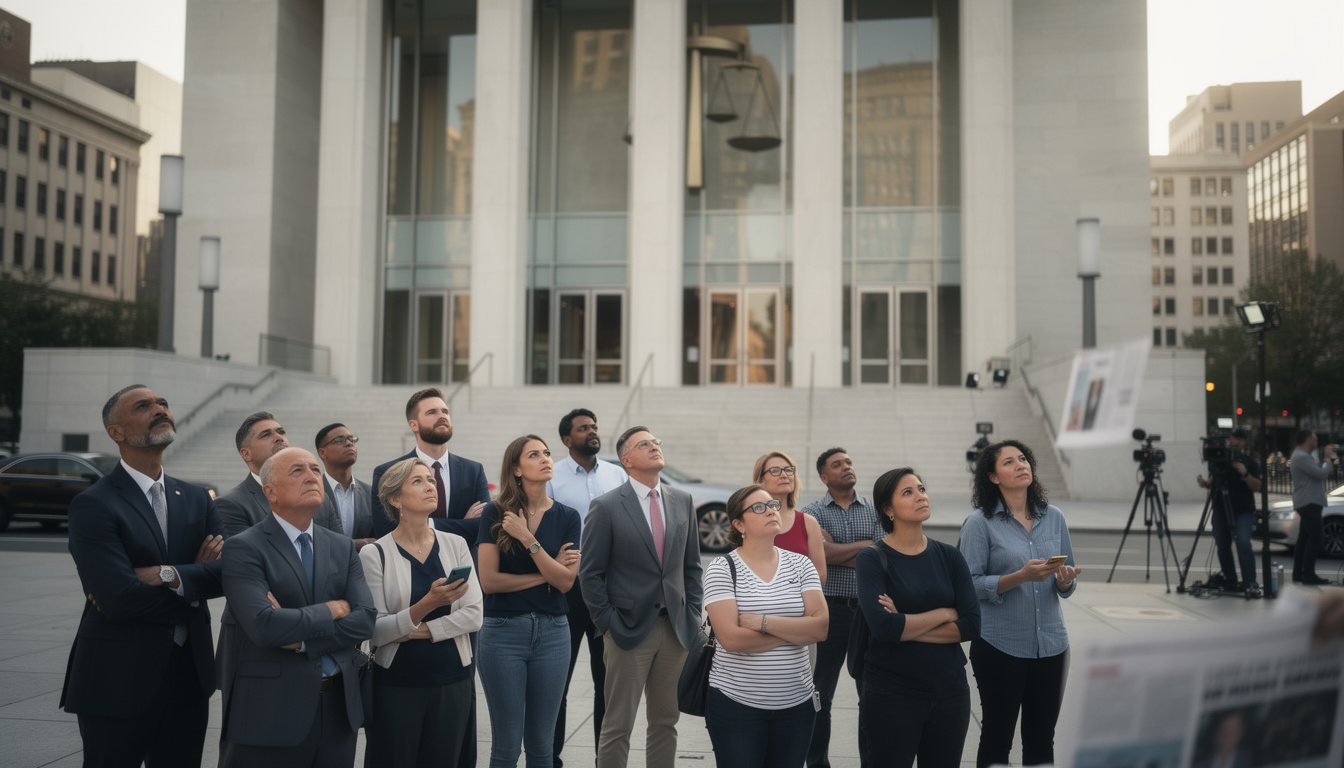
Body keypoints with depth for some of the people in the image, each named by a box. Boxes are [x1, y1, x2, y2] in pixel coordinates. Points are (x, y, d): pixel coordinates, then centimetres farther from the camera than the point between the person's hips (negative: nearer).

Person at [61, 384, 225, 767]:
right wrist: (195, 586, -9)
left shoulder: (195, 499, 10)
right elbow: (117, 598, -21)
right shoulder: (92, 505, -10)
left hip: (188, 677, 5)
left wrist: (168, 575, -19)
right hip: (118, 682, -5)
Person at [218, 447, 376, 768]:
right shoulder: (243, 548, -7)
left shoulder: (343, 548, 9)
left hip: (339, 708, 5)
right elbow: (264, 626, -21)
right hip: (271, 713, -5)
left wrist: (301, 638, -14)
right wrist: (332, 610, -10)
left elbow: (365, 620, -2)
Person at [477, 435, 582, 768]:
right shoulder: (495, 513, -4)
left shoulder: (567, 517, 3)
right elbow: (489, 580, -9)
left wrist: (527, 539, -15)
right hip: (503, 631, -2)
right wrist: (547, 574, -6)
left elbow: (566, 581, -6)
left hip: (552, 632, 2)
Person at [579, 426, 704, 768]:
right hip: (629, 631, -4)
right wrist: (608, 624, -9)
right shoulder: (606, 507, -7)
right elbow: (590, 574, -6)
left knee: (666, 722, 13)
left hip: (675, 629, 5)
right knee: (618, 726, 4)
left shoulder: (682, 501, 8)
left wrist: (692, 616, 5)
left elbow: (691, 566, 13)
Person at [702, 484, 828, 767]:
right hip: (735, 703, -3)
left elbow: (821, 627, -8)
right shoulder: (721, 568, -6)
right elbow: (730, 638, -18)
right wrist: (795, 631, -10)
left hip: (796, 703, 3)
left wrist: (763, 622, -17)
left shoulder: (800, 564, 4)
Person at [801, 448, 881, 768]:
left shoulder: (873, 511, 8)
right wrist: (864, 544, -6)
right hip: (830, 608, -2)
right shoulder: (813, 512, 1)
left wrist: (838, 553, -12)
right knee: (822, 692, 7)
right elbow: (822, 554, -15)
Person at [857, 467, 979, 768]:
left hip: (950, 692, 4)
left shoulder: (948, 556, 5)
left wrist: (906, 626, -13)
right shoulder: (873, 558, -7)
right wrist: (944, 614, -9)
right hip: (891, 696, -4)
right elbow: (883, 627, -21)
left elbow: (972, 624, -5)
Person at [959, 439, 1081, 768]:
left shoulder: (1054, 518, 6)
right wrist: (1020, 577, -23)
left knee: (1041, 741, 13)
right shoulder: (980, 523, -7)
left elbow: (1067, 585, 12)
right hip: (1000, 646, -4)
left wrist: (1065, 579, -11)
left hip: (1051, 643, 4)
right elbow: (970, 585, -13)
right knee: (997, 740, 7)